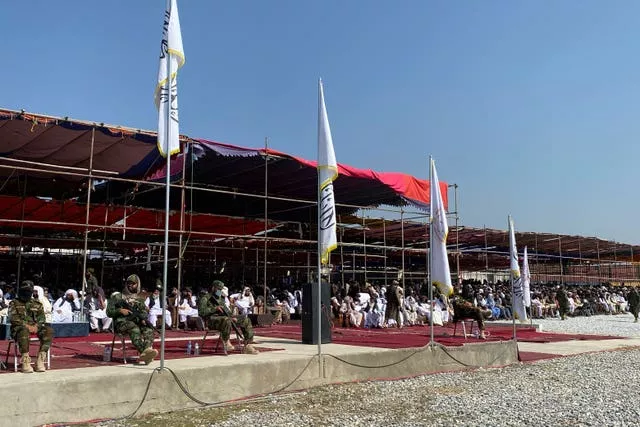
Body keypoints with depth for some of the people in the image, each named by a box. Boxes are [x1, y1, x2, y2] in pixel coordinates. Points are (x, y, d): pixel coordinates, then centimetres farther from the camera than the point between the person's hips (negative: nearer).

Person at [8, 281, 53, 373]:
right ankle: (25, 361, -40)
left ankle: (40, 359, -31)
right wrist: (26, 325, -18)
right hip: (19, 327, -3)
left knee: (49, 331, -28)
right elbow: (13, 318, -3)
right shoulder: (14, 303, 13)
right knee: (24, 331, -40)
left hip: (35, 327, 3)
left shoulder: (37, 304, 21)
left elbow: (42, 317, 9)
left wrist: (36, 326, -13)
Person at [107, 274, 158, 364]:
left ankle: (147, 350, -55)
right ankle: (143, 352, -57)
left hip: (136, 322, 4)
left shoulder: (138, 299, 24)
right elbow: (109, 312, 7)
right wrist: (120, 310, -12)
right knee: (134, 328, -37)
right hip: (121, 322, -4)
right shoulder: (117, 296, 12)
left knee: (148, 328, -29)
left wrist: (143, 318, -10)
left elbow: (145, 311, 12)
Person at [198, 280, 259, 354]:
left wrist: (232, 317, 6)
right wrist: (215, 308, -17)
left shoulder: (221, 298, 26)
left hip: (224, 317, 8)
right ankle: (226, 342, -24)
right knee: (226, 320, -43)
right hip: (212, 319, -8)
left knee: (246, 320, -3)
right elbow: (201, 311, -13)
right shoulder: (206, 298, 1)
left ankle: (247, 345, -8)